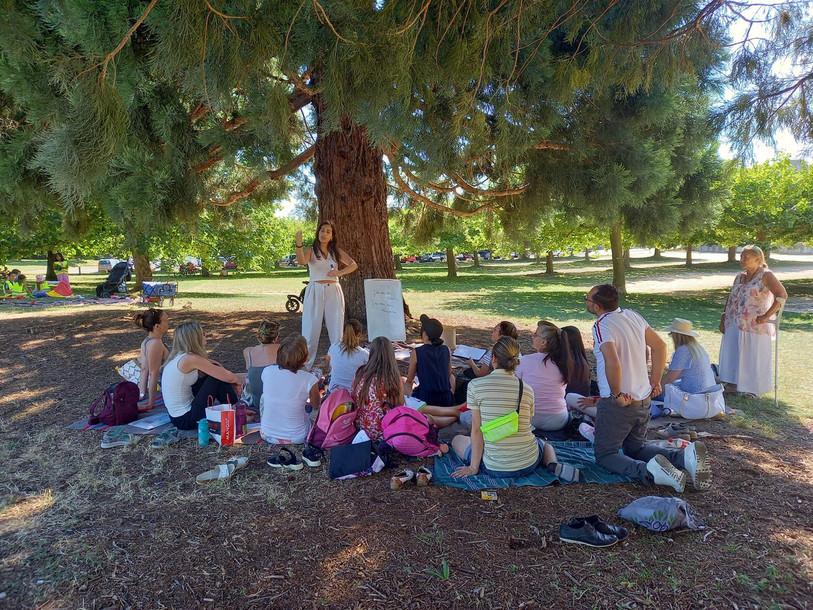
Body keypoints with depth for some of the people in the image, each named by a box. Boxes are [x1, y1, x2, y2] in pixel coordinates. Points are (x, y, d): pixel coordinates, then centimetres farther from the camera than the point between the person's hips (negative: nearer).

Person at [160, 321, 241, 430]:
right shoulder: (191, 359, -21)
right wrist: (237, 381, 3)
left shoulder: (176, 356, 7)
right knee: (218, 376, -8)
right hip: (185, 420, -9)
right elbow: (227, 376, -19)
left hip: (176, 417, 9)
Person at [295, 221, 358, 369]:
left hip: (333, 292, 2)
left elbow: (354, 265, 6)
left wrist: (340, 272, -11)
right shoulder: (311, 250, 2)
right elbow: (301, 261, -19)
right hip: (315, 292, -2)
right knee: (311, 328, -1)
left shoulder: (336, 251, 10)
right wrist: (298, 243, -33)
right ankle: (305, 366, 5)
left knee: (336, 328, 5)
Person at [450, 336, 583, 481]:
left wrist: (473, 467, -1)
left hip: (495, 468, -3)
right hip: (529, 464, 3)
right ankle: (554, 466, 3)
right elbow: (525, 426, 3)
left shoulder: (475, 385, -10)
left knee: (457, 440, 25)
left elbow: (476, 430, -9)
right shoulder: (527, 390, -2)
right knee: (544, 443, 38)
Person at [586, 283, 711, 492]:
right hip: (643, 401, 8)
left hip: (618, 403, -8)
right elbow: (660, 346, 11)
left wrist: (617, 395, -19)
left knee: (604, 455, 6)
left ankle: (649, 472, -18)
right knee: (636, 448, 25)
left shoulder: (602, 326, -20)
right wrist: (655, 381, 13)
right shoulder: (633, 315, 5)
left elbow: (613, 364, -34)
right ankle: (685, 456, 2)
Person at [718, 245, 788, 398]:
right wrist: (724, 317, 12)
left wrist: (767, 315, -21)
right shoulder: (740, 276, 12)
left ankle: (754, 388, 17)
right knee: (732, 354, 7)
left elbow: (782, 295, -17)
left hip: (755, 325, -6)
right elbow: (731, 298, 18)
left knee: (754, 355, 3)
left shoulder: (765, 275, -8)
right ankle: (733, 384, 19)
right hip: (734, 323, 6)